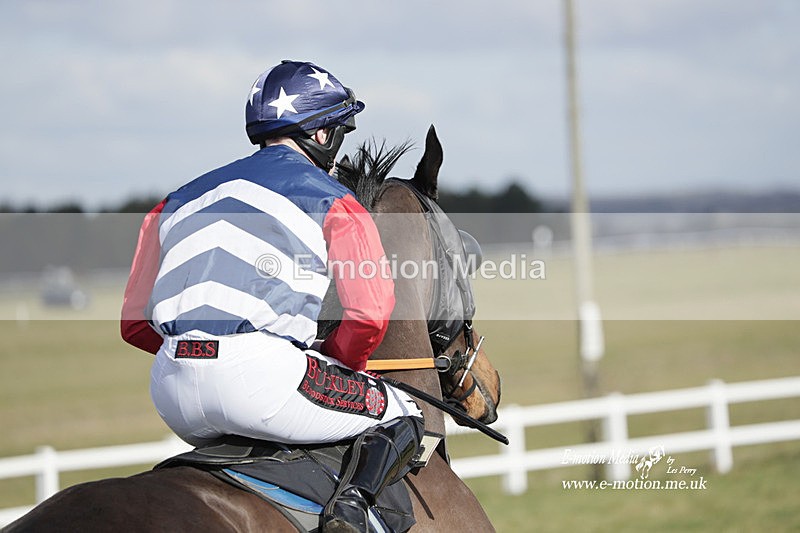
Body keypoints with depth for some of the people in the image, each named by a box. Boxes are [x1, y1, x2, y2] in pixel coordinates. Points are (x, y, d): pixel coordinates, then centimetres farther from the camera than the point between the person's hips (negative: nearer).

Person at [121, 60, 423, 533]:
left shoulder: (180, 202, 25)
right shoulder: (332, 202, 9)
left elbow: (136, 324, 23)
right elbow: (369, 317, -4)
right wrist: (333, 370, 15)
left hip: (172, 394, 6)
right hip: (259, 377, -6)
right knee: (402, 417, 12)